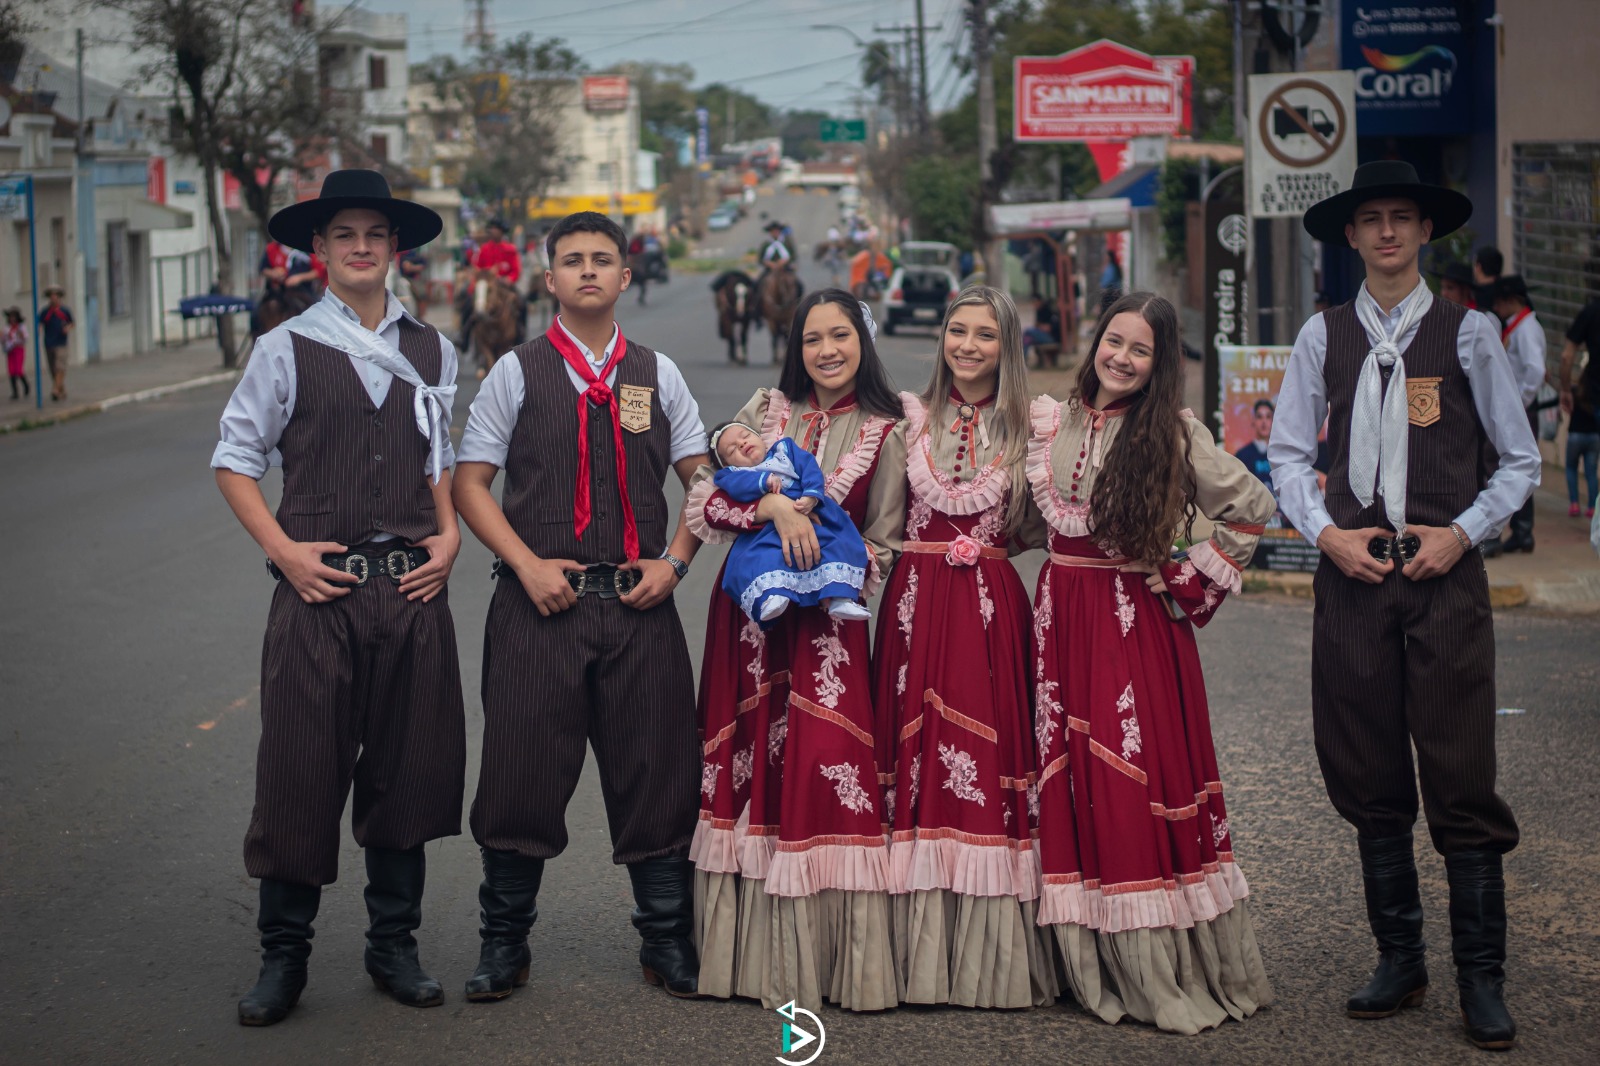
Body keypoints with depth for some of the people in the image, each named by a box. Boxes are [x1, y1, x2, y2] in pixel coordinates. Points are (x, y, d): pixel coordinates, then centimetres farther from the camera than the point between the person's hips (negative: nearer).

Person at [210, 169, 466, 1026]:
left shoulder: (430, 351, 11)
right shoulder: (286, 349, 0)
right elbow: (234, 461, 3)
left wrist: (449, 537, 3)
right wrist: (283, 550, -7)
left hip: (413, 586, 3)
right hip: (319, 587, -3)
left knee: (408, 767, 8)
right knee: (301, 770, -1)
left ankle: (394, 945, 21)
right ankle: (283, 955, 11)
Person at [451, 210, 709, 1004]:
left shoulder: (658, 374, 10)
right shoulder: (517, 372, 4)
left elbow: (703, 478, 14)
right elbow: (470, 482, 3)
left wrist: (675, 560, -1)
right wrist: (529, 565, -9)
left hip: (639, 603, 2)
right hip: (542, 602, -2)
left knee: (654, 771, 5)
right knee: (523, 769, 0)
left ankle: (668, 942, 18)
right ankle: (504, 944, 15)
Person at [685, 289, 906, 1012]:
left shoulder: (885, 433, 3)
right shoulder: (765, 410, 8)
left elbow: (882, 547, 6)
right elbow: (702, 500, -4)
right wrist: (772, 503, -19)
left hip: (826, 617, -2)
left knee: (825, 772, -10)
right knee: (749, 768, 2)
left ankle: (831, 961, 0)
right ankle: (753, 956, 10)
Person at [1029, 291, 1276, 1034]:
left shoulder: (1175, 434, -5)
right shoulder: (1051, 422, 8)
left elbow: (1251, 506, -4)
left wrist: (1193, 580, -4)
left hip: (1136, 625, -4)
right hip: (1062, 619, 4)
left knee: (1142, 779, -4)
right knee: (1072, 782, 4)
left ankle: (1167, 976, 3)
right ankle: (1097, 968, 14)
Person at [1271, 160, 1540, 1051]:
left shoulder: (1467, 334, 3)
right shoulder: (1324, 337, 8)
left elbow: (1521, 460, 7)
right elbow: (1289, 453, 12)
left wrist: (1461, 533, -6)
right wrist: (1327, 533, -3)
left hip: (1444, 574, -2)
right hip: (1353, 575, 2)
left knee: (1461, 778, -5)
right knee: (1369, 778, 7)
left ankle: (1483, 980, 2)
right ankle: (1399, 962, 18)